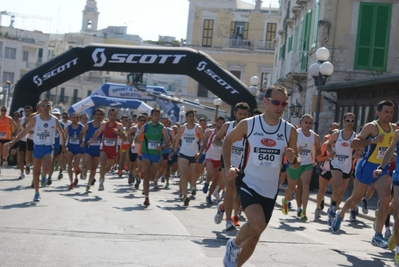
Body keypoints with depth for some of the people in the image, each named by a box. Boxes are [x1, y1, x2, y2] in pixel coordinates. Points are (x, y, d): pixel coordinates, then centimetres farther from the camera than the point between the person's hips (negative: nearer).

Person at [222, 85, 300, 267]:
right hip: (248, 183, -4)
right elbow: (228, 140, 8)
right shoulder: (248, 124, -10)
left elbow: (296, 164, 5)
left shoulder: (290, 131, -4)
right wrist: (228, 167, -4)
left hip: (269, 190, 4)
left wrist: (293, 160, -19)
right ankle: (234, 245, 4)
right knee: (257, 224, -27)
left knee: (254, 235, 11)